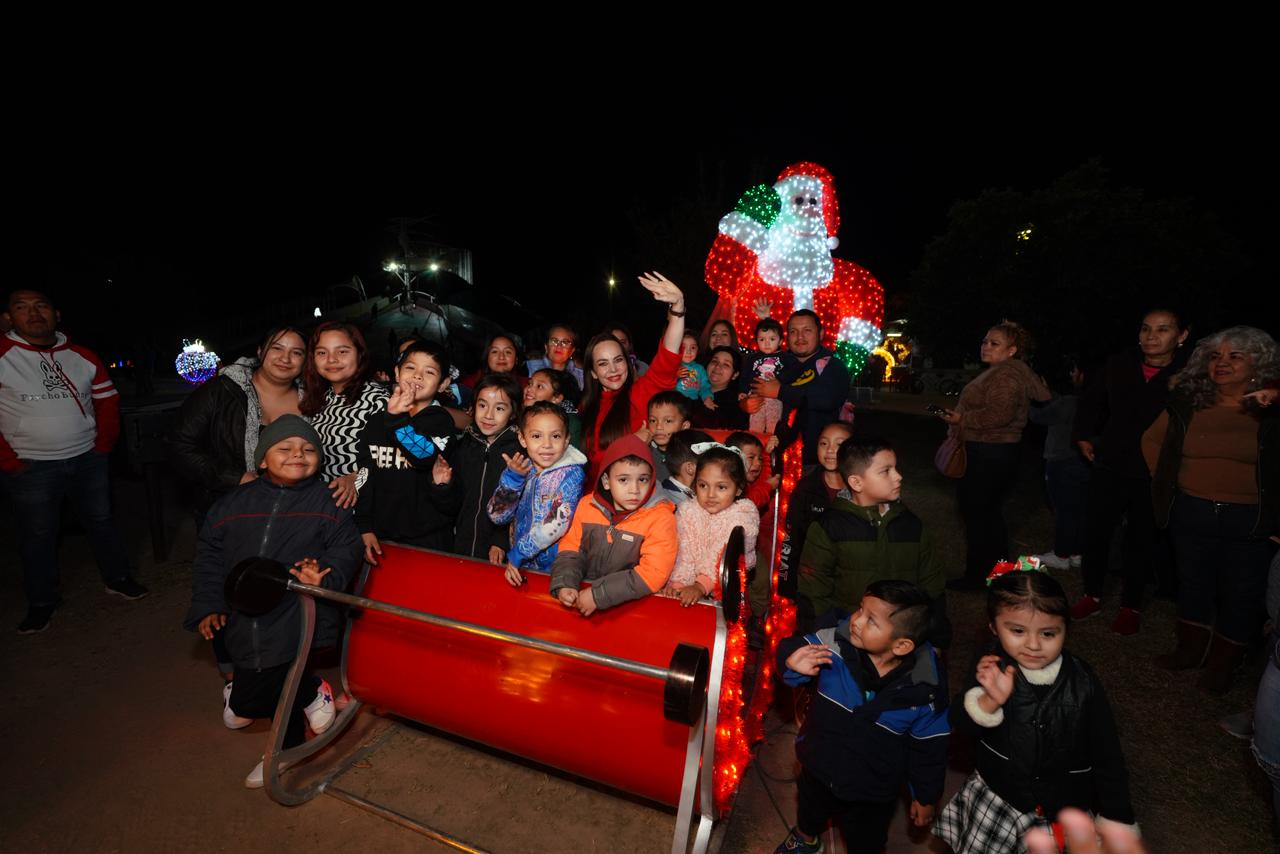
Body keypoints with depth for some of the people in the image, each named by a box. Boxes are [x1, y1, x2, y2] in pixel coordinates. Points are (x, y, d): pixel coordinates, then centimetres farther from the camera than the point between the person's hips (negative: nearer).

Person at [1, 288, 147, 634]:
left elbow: (107, 400, 12)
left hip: (88, 459, 3)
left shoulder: (82, 356, 4)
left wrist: (105, 443, 4)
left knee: (101, 521, 15)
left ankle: (117, 578, 31)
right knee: (38, 535, 10)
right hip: (32, 467, -3)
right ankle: (41, 603, 26)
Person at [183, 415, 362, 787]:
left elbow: (346, 546, -4)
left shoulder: (326, 501, -1)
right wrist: (208, 606, 6)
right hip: (243, 623, 4)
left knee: (242, 708, -8)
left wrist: (324, 577, -23)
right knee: (281, 689, 17)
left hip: (294, 618, -4)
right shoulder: (235, 502, 7)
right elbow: (209, 554, 12)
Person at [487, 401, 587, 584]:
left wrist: (517, 553, -10)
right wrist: (512, 477, -11)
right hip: (520, 568, 2)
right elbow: (497, 516, 0)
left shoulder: (571, 474, -7)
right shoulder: (521, 469, 5)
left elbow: (557, 524, -15)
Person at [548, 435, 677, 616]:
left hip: (633, 605, -2)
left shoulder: (660, 518, -11)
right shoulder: (587, 505, 1)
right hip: (583, 594, 2)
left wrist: (598, 595, -20)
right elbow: (571, 548, 8)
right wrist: (564, 585, -10)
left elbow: (653, 574, -17)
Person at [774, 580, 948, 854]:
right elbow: (790, 650, -15)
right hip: (818, 769, 2)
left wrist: (926, 796, 2)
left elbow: (929, 746, -10)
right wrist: (794, 663, -37)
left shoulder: (925, 688, -27)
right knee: (809, 813, 34)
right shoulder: (834, 644, -30)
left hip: (873, 794, -2)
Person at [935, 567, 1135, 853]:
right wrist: (990, 700, -40)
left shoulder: (1082, 683, -16)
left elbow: (1106, 754, -4)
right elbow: (959, 722, -21)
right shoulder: (991, 666, -17)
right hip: (997, 793, 0)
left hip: (1065, 804, 0)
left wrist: (1116, 817, 0)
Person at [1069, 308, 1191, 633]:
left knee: (1141, 541, 11)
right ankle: (1092, 595, 28)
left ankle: (1131, 605, 29)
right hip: (1109, 467, 3)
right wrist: (1083, 436, 9)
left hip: (1155, 476, -3)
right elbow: (1091, 401, 14)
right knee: (1095, 533, 9)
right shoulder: (1119, 365, 0)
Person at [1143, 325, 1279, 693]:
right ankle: (1191, 649, 34)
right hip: (1192, 513, 3)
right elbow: (1152, 441, 12)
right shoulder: (1188, 403, -1)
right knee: (1193, 583, 17)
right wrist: (1166, 480, 8)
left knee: (1241, 593, 11)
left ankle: (1222, 664, 28)